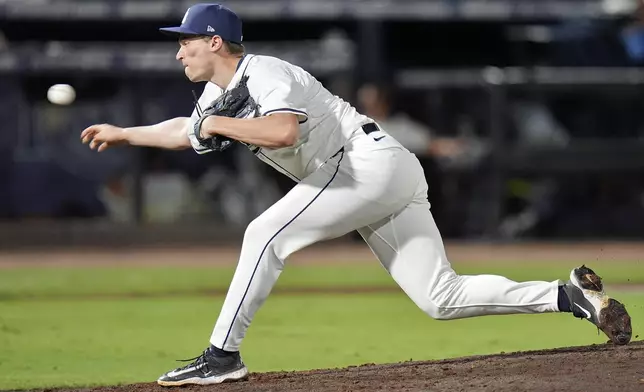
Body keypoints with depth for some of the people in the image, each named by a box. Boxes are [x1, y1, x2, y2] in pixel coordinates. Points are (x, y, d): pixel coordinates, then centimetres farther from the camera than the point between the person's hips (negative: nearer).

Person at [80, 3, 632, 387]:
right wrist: (122, 134, 41)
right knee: (441, 297, 1)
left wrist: (216, 126, -19)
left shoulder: (265, 74, -13)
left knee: (266, 235, -15)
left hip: (371, 161, -10)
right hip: (385, 177, 10)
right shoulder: (219, 92, 18)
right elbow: (189, 130, 39)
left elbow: (283, 131, -33)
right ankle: (568, 296, -2)